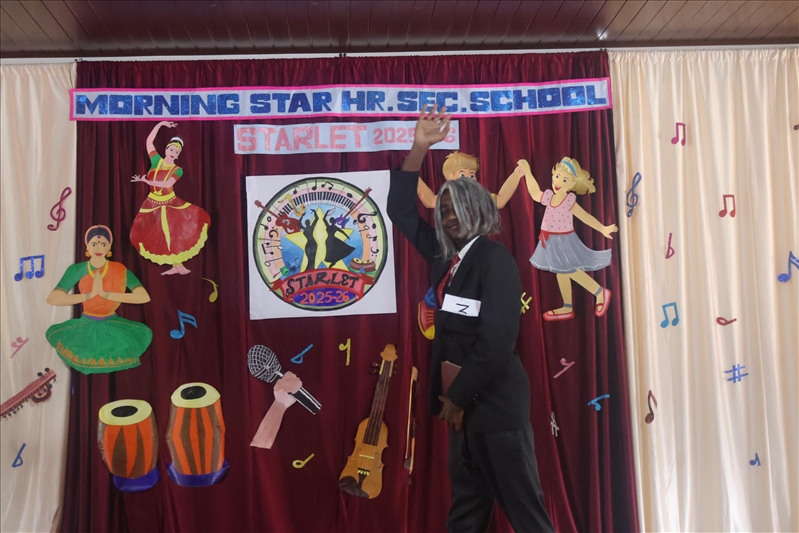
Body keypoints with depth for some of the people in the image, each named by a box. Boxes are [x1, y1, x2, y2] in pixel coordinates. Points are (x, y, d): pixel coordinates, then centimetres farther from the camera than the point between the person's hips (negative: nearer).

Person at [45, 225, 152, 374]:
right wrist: (89, 295, -26)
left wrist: (106, 294, -27)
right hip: (86, 327, 1)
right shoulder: (76, 270, -9)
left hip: (112, 327, -1)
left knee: (143, 334, -19)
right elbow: (52, 299, -19)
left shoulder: (119, 270, -11)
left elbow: (144, 297, -23)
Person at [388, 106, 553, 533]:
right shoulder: (445, 257, 8)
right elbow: (401, 211, 13)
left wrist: (458, 396, -14)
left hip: (495, 400, -8)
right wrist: (419, 148, 6)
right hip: (464, 398, 8)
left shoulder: (493, 258, -12)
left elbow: (497, 338, -19)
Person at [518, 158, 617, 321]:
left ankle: (600, 292, 12)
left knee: (569, 270, -5)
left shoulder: (569, 201, -17)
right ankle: (567, 308, 24)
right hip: (552, 241, 7)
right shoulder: (549, 197, -2)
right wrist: (527, 172, 17)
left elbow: (585, 216, -15)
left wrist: (602, 229, -20)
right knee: (561, 272, 13)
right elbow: (534, 193, 15)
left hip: (564, 241, -7)